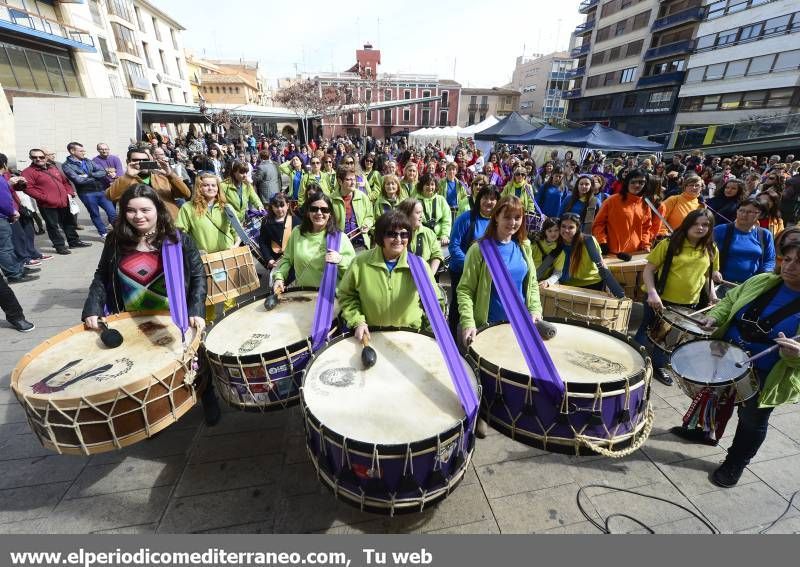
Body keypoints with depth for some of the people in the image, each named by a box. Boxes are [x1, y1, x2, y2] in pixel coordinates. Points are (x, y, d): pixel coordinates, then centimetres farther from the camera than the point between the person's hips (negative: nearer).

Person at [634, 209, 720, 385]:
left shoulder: (711, 250, 5)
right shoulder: (668, 244, -9)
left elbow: (706, 276, 17)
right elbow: (648, 270, -10)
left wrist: (712, 294, 1)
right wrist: (652, 293, -22)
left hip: (688, 304, 4)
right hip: (661, 301, -4)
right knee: (646, 336, 7)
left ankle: (659, 366, 37)